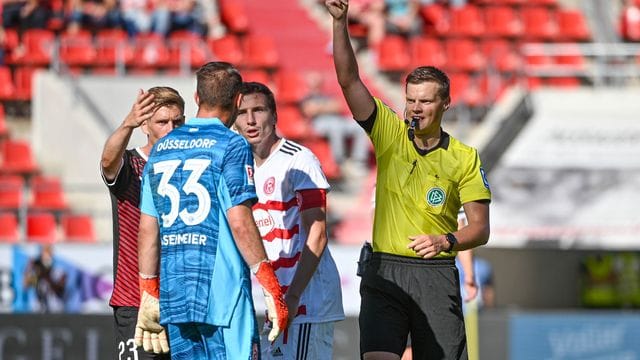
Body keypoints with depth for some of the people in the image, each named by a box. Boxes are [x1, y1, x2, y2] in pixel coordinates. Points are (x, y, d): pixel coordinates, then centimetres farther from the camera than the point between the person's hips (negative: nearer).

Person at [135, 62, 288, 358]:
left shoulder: (161, 149, 13)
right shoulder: (231, 145, -5)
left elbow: (147, 229, 13)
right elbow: (239, 222, -13)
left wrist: (149, 293, 18)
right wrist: (271, 288, -11)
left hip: (174, 292, 6)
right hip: (222, 291, -6)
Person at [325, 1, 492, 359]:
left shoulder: (465, 157, 3)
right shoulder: (390, 134, 5)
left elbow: (481, 229, 2)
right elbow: (349, 80, -3)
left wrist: (446, 241, -18)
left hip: (436, 276, 0)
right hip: (384, 273, 0)